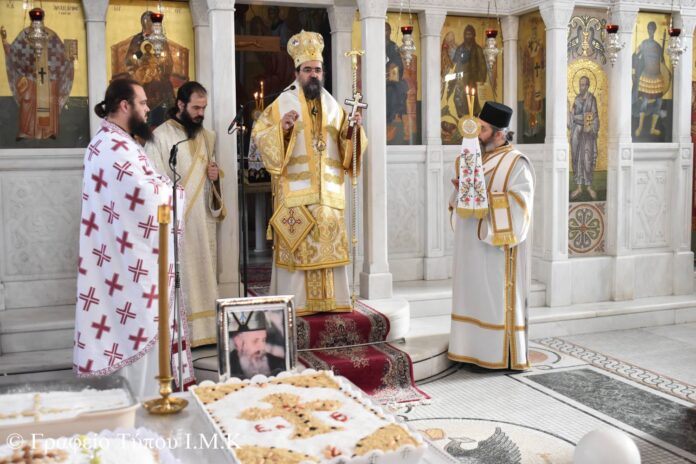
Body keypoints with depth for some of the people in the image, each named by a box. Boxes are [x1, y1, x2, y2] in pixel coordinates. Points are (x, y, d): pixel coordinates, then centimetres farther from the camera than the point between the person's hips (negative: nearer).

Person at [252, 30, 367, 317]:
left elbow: (346, 147, 16)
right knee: (296, 247, -4)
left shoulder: (333, 106, 16)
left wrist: (353, 130, -3)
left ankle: (331, 299, 11)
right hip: (294, 190, -4)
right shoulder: (283, 104, 4)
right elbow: (259, 136, -1)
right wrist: (281, 128, -19)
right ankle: (296, 302, 2)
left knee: (329, 243, 4)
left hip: (329, 191, 4)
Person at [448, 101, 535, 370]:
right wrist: (462, 190, -5)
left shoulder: (516, 163, -11)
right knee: (475, 296, 10)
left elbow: (517, 204, -18)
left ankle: (503, 356, 8)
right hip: (474, 246, 8)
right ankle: (477, 350, 19)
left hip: (497, 245, -8)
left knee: (497, 297, -2)